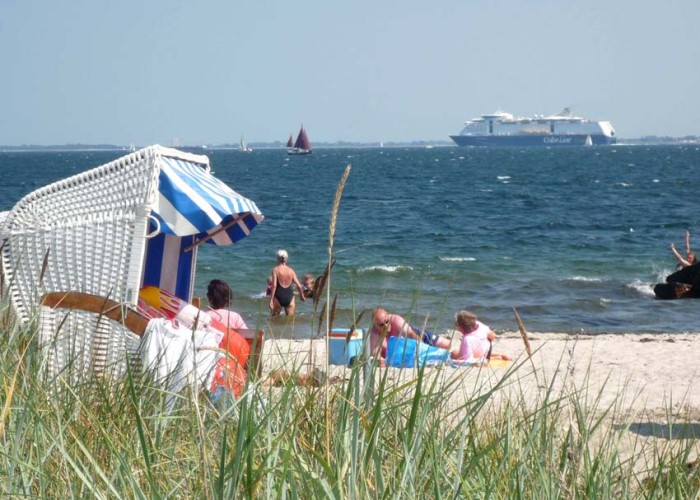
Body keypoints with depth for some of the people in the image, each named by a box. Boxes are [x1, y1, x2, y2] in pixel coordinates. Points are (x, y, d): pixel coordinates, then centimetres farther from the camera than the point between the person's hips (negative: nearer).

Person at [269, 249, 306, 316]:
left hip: (279, 297, -2)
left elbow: (274, 285, -14)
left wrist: (271, 300, -14)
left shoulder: (275, 269, -5)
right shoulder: (291, 270, 4)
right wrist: (302, 296, 23)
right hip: (289, 297, 3)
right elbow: (299, 286, 4)